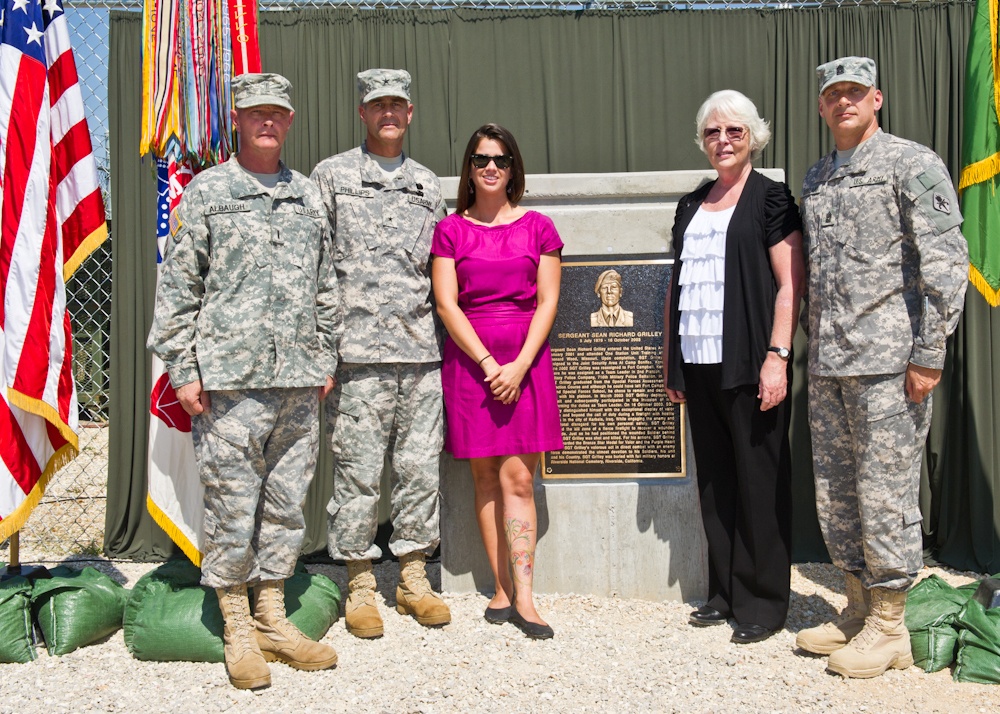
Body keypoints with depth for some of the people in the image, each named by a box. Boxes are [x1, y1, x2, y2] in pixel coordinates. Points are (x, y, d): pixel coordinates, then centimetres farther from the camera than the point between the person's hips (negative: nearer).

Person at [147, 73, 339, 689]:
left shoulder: (309, 195, 15)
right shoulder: (206, 192, 2)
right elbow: (177, 288, -1)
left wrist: (326, 359, 14)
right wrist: (183, 370, -6)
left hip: (300, 382, 4)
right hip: (230, 380, -4)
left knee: (287, 502, 10)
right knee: (232, 505, 1)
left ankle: (273, 619, 23)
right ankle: (238, 631, 16)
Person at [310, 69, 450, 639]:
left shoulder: (429, 184, 17)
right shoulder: (331, 176, 6)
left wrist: (444, 336, 14)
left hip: (421, 353, 4)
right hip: (358, 352, -3)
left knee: (420, 468, 7)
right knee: (358, 472, 1)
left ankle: (414, 577, 20)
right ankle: (360, 585, 14)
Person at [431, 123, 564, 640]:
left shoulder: (537, 227, 8)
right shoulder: (450, 230, 7)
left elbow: (547, 302, 2)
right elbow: (446, 304, -1)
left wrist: (519, 365, -10)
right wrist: (488, 363, -10)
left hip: (526, 362, 0)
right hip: (469, 360, 1)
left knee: (517, 478, -4)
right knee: (486, 479, 4)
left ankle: (523, 597, -2)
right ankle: (503, 591, 11)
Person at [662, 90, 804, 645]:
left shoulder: (771, 198, 0)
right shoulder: (691, 205, 17)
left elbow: (790, 286, -7)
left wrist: (777, 357, -15)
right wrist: (670, 361, 15)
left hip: (749, 365, -5)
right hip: (699, 366, 6)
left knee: (759, 483, 1)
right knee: (714, 481, 11)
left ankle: (762, 603, 13)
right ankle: (724, 592, 22)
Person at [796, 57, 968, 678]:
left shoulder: (913, 163, -3)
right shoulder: (816, 179, 17)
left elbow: (947, 261, -10)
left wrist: (929, 355, -14)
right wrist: (815, 345, 16)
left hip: (888, 360, -7)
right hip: (828, 366, 7)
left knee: (885, 493, -1)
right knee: (835, 494, 12)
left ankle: (890, 627, 13)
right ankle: (859, 609, 27)